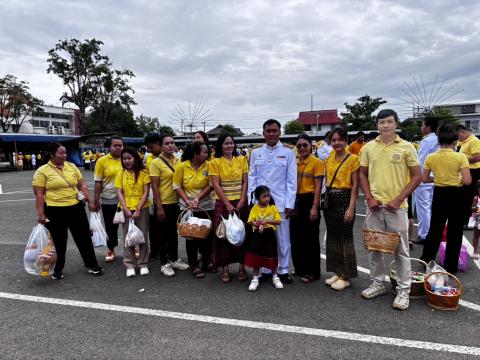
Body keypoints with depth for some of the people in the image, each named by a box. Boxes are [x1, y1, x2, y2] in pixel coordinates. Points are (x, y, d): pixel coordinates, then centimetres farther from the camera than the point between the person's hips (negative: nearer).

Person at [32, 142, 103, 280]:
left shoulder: (72, 166, 6)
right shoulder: (42, 171, -7)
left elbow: (82, 185, 10)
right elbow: (39, 194, -9)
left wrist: (90, 200, 5)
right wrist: (41, 214, -12)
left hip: (76, 208, 4)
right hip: (55, 211, -3)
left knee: (84, 237, 8)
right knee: (59, 241, 10)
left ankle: (92, 264, 21)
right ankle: (58, 269, 29)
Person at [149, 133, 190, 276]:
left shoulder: (178, 161, 5)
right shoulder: (156, 162, -12)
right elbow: (154, 186, -14)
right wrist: (159, 207, -17)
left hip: (175, 203, 6)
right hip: (163, 204, -6)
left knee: (173, 232, 17)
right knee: (162, 234, 6)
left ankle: (174, 259, 31)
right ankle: (164, 263, 19)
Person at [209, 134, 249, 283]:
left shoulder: (242, 160, 6)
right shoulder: (215, 162, -2)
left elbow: (245, 182, 4)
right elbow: (216, 185, -7)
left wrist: (242, 201, -8)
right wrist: (227, 204, -12)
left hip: (240, 203, 2)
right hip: (223, 203, -2)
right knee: (223, 234, 2)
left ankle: (241, 267, 16)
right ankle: (225, 268, 13)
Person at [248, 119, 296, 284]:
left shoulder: (288, 153, 2)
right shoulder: (256, 153, 8)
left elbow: (292, 181, 0)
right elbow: (252, 178, 8)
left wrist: (290, 204, -6)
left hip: (281, 203, -2)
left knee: (283, 238, 5)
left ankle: (284, 270, 19)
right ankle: (265, 269, 23)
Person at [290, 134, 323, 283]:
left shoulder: (317, 162, -7)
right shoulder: (295, 163, 10)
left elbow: (318, 186, -11)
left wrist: (315, 207, -16)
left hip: (309, 200, -6)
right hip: (296, 201, 6)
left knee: (310, 237, 2)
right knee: (296, 235, 12)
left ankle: (312, 271, 15)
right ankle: (299, 268, 28)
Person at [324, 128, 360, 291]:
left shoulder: (352, 159, -6)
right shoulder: (328, 159, 10)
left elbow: (355, 186, -10)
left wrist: (351, 208, -16)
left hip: (344, 200, -6)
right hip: (329, 201, 6)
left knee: (344, 237, 0)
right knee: (332, 236, 11)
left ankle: (346, 276, 13)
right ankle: (337, 272, 25)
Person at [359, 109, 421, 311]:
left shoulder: (406, 147, -2)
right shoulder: (368, 148, 5)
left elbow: (417, 176, -1)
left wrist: (399, 199, -9)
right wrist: (369, 198, -3)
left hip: (396, 206, -2)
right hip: (374, 206, 3)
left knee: (401, 249, 5)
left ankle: (403, 290, 19)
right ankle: (377, 284, 28)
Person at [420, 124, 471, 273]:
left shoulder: (430, 157, -5)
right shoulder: (460, 157, -13)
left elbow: (424, 179, 1)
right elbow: (467, 181, -17)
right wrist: (457, 179, 3)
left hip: (439, 194, 3)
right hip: (456, 195, -2)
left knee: (435, 228, 17)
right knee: (455, 231, 10)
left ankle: (426, 260, 25)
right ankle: (451, 266, 20)